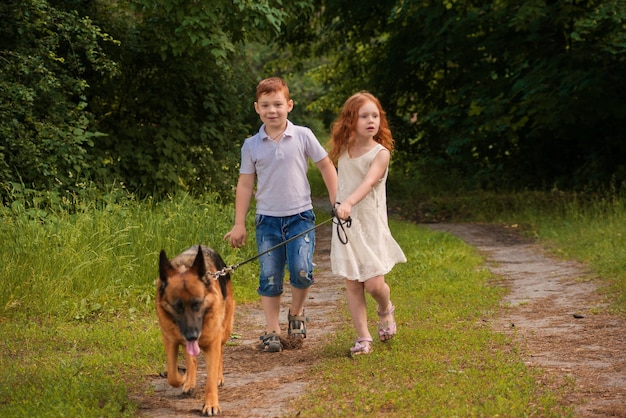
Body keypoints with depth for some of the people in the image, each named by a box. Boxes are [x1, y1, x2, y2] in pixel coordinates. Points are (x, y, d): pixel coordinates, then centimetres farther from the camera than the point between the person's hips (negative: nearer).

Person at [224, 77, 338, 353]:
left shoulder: (303, 136, -2)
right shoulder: (251, 146, 2)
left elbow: (326, 166, 8)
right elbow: (245, 184, 7)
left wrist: (337, 203, 3)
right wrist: (239, 225, 5)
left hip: (300, 216, -2)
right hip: (267, 219, 2)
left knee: (301, 270, -16)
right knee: (269, 278, 2)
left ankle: (296, 313, 11)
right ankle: (272, 330, 11)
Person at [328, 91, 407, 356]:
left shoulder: (380, 153, -10)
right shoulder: (342, 151, 5)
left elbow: (368, 182, -27)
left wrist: (348, 203, -42)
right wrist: (338, 206, 4)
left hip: (371, 225, -4)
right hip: (345, 225, 4)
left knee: (374, 283, -9)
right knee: (352, 284, 2)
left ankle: (385, 310, 26)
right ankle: (363, 337, 11)